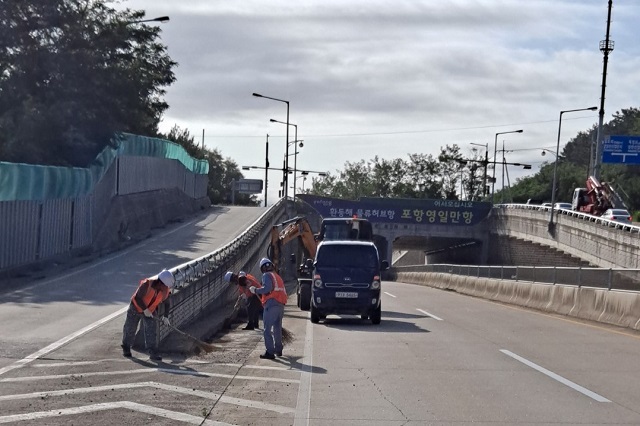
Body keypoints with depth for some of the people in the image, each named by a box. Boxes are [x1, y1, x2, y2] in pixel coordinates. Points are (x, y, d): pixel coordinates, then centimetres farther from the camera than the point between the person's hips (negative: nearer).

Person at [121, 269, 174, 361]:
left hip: (150, 311, 3)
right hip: (136, 308, -3)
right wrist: (145, 309, -26)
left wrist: (165, 317, -6)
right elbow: (137, 298, -27)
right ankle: (126, 349, 29)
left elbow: (166, 303, 1)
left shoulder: (165, 290, -16)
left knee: (151, 331, -9)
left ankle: (153, 353, -8)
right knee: (130, 329, 9)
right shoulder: (147, 284, -33)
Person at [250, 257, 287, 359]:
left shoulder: (267, 275, -1)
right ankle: (278, 349, 32)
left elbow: (267, 288, -17)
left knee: (268, 329, -7)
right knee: (277, 328, 21)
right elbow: (283, 291, 17)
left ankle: (270, 352, -11)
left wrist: (255, 290, -4)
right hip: (281, 305, 8)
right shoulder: (278, 276, 22)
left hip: (271, 305, -8)